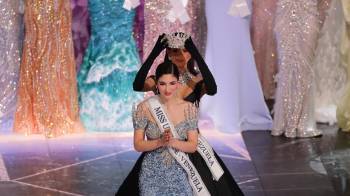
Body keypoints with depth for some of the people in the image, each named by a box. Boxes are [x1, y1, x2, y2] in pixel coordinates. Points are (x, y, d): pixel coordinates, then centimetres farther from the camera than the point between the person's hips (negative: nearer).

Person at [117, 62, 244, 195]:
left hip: (181, 174, 1)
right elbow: (138, 145, -6)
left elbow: (193, 146, -4)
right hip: (153, 174, -1)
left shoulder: (189, 108, -6)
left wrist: (173, 142, -22)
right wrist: (160, 142, -22)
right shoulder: (144, 108, -8)